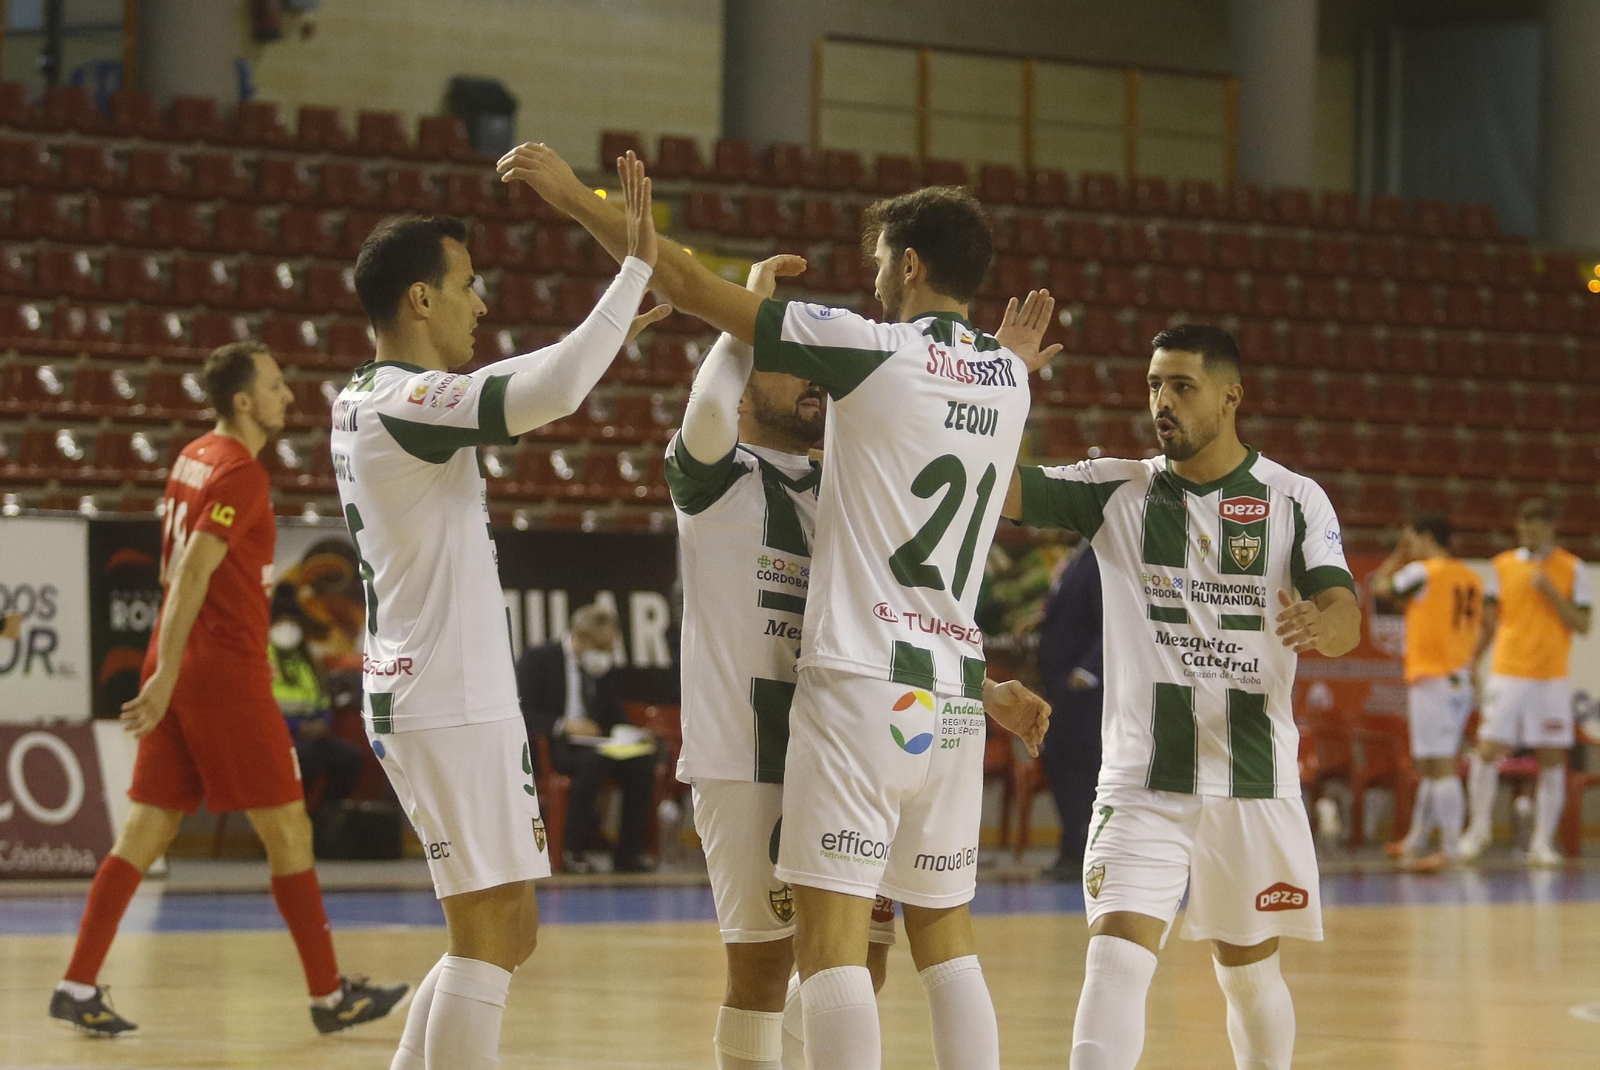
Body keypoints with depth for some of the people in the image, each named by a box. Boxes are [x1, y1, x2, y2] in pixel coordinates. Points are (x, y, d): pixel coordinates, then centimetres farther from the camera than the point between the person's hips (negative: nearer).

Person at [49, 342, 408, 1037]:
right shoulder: (240, 472, -14)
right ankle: (330, 995, 6)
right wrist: (167, 675, -27)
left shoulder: (194, 458, 14)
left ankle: (79, 987, 2)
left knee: (147, 831, 7)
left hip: (183, 671, 9)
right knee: (288, 830, 0)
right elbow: (193, 572, -23)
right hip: (225, 672, -9)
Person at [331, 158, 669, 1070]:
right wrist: (637, 266, -22)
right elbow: (549, 393, -30)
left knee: (504, 934, 15)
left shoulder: (367, 402, 14)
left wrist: (614, 333, 24)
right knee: (490, 934, -7)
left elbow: (525, 396, 29)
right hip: (453, 703, -10)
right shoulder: (405, 403, -16)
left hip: (433, 695, 10)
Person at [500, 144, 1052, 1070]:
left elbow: (692, 286, -5)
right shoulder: (1009, 377, 10)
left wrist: (575, 195, 1)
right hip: (953, 697, 7)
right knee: (946, 934, 13)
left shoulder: (873, 349, -7)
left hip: (862, 682, -6)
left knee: (832, 935, -8)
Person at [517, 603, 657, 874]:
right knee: (593, 761, -36)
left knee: (642, 760, -20)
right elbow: (524, 715, -11)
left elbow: (615, 718, 21)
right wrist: (563, 726, -24)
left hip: (592, 742, 6)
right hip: (549, 749, -6)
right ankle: (572, 851, -27)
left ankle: (628, 854, -18)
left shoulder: (601, 667, 17)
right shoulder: (538, 659, -3)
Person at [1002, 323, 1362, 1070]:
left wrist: (1320, 625, -37)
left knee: (1250, 972, 13)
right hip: (1142, 781, 0)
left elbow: (1345, 618, -13)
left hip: (1255, 782, 1)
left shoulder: (1294, 500, -1)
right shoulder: (1115, 490, 1)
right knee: (1116, 956, -17)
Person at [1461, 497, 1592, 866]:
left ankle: (1542, 842, 3)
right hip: (1507, 675, 1)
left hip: (1553, 679, -1)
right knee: (1487, 752, -7)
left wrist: (1551, 593, -14)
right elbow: (1489, 623, 14)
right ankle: (1480, 826, 14)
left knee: (1552, 760, -2)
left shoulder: (1572, 569, 3)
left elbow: (1583, 625, -2)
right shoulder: (1501, 566, 8)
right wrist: (1470, 662, 5)